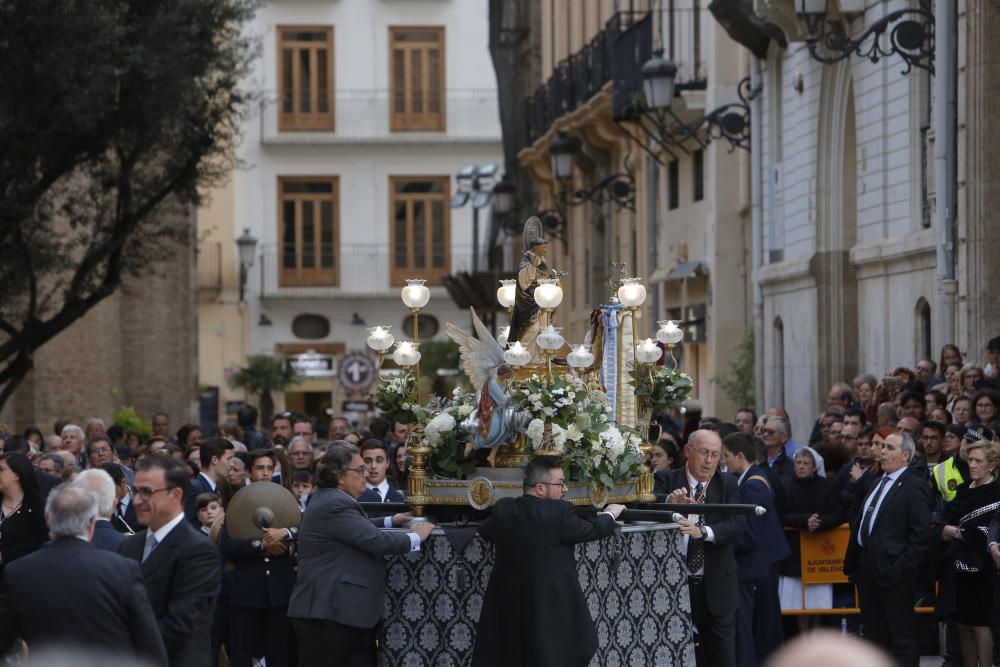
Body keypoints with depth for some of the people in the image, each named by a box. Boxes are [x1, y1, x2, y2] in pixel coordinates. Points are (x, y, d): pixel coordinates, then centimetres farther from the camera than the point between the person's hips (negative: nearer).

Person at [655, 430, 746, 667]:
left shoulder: (727, 484, 2)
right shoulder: (667, 480, 0)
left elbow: (737, 525, -12)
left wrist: (703, 532, -29)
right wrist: (669, 501, -41)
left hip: (715, 587, 1)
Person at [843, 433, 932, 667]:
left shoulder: (915, 487, -9)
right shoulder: (878, 484, 18)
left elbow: (921, 533, -15)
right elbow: (859, 524, 21)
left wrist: (903, 567, -19)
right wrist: (852, 562, 13)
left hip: (893, 573, -9)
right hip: (868, 568, 9)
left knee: (902, 637, -4)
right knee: (875, 635, 14)